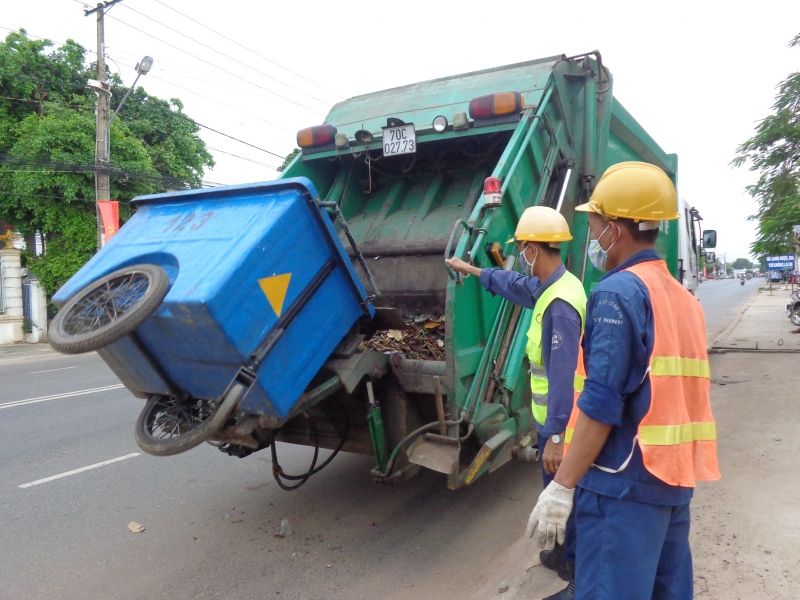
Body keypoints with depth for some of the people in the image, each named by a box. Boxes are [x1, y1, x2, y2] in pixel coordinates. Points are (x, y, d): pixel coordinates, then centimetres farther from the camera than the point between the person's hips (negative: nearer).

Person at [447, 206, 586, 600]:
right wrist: (472, 270, 37)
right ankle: (567, 553, 43)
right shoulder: (550, 286, 5)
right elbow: (513, 284, 27)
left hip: (558, 422, -10)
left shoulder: (560, 304, -27)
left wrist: (555, 435, -29)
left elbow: (564, 375, -30)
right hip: (553, 416, 10)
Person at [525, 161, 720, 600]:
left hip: (623, 483, -9)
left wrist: (561, 486, -16)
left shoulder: (618, 293, -15)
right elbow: (676, 395, 15)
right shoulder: (684, 298, 12)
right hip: (676, 478, 9)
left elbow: (601, 403, -21)